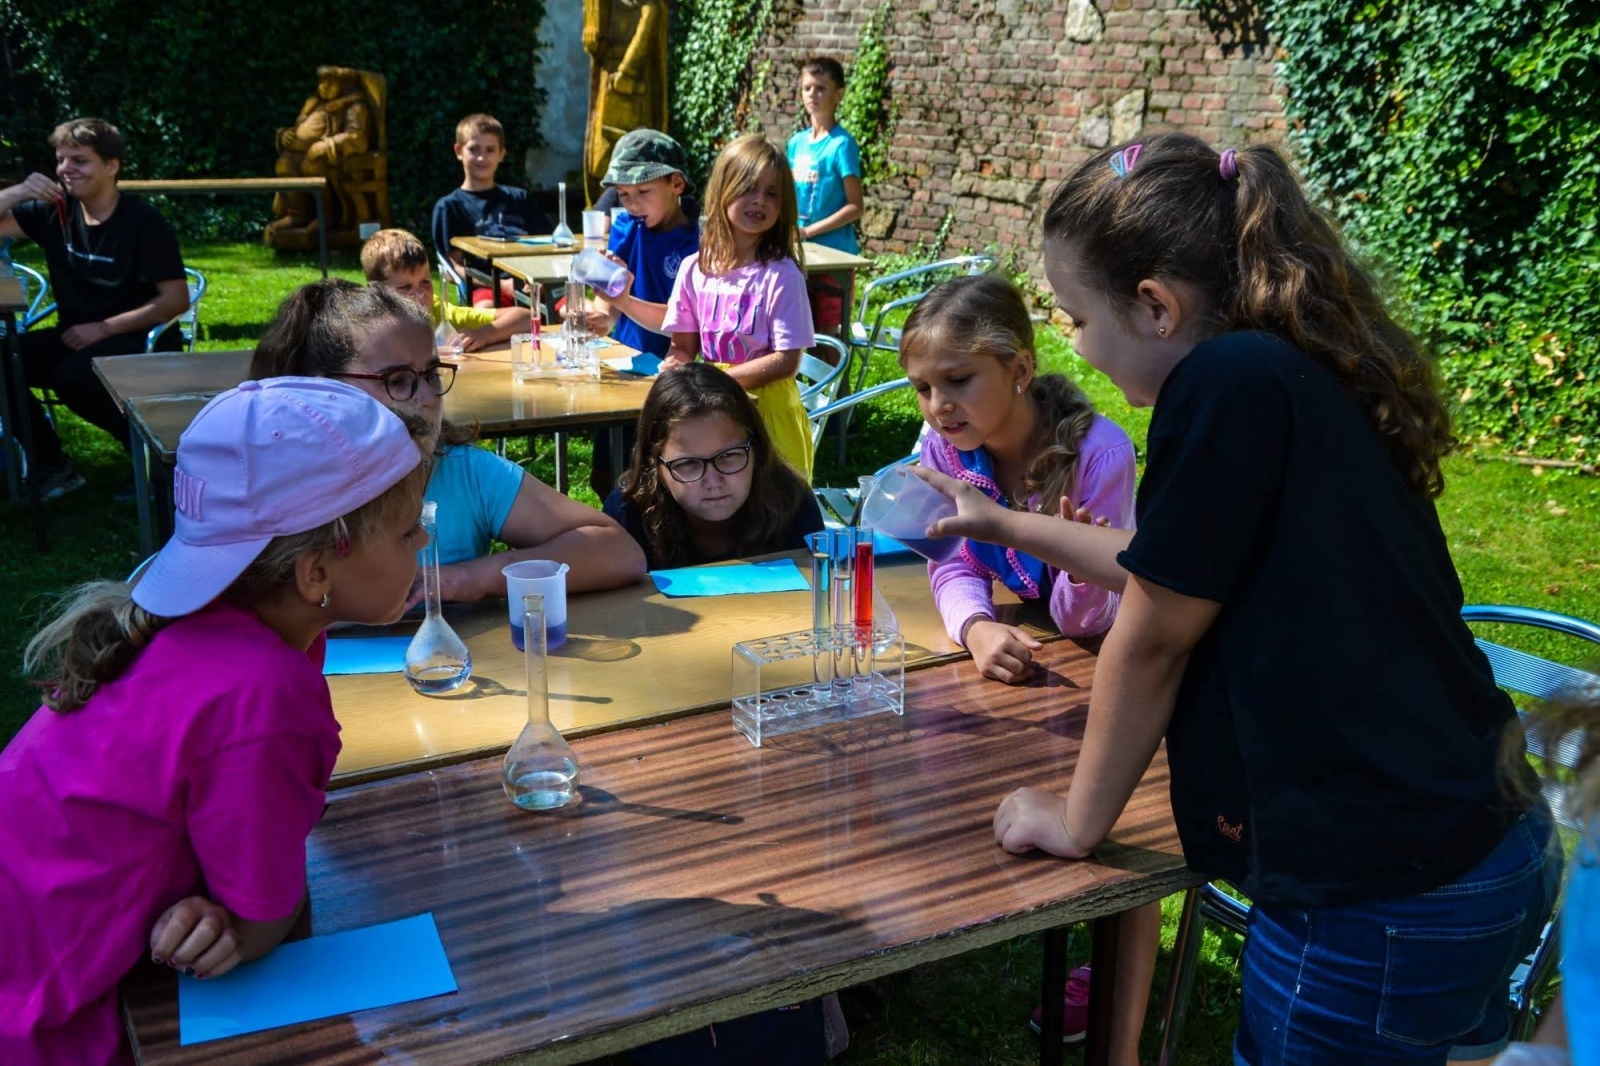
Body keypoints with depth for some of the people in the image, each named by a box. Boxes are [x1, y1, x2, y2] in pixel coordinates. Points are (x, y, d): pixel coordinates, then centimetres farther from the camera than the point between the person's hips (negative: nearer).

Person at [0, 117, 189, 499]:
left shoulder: (143, 222, -14)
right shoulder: (56, 211, 3)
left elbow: (176, 300, -16)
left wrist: (103, 329, -19)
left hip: (141, 344, -6)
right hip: (75, 338, 7)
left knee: (71, 375, -34)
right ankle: (50, 466, 1)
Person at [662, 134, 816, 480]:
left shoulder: (781, 275, -11)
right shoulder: (694, 269, 1)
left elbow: (787, 360, -14)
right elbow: (683, 345, 9)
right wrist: (675, 365, -13)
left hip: (766, 409, -3)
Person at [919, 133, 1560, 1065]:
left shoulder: (1232, 381, -21)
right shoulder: (1305, 375, 7)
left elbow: (1151, 640, -14)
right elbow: (1169, 570, 22)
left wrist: (1078, 821, 0)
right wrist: (1002, 525, 31)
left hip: (1383, 905, -9)